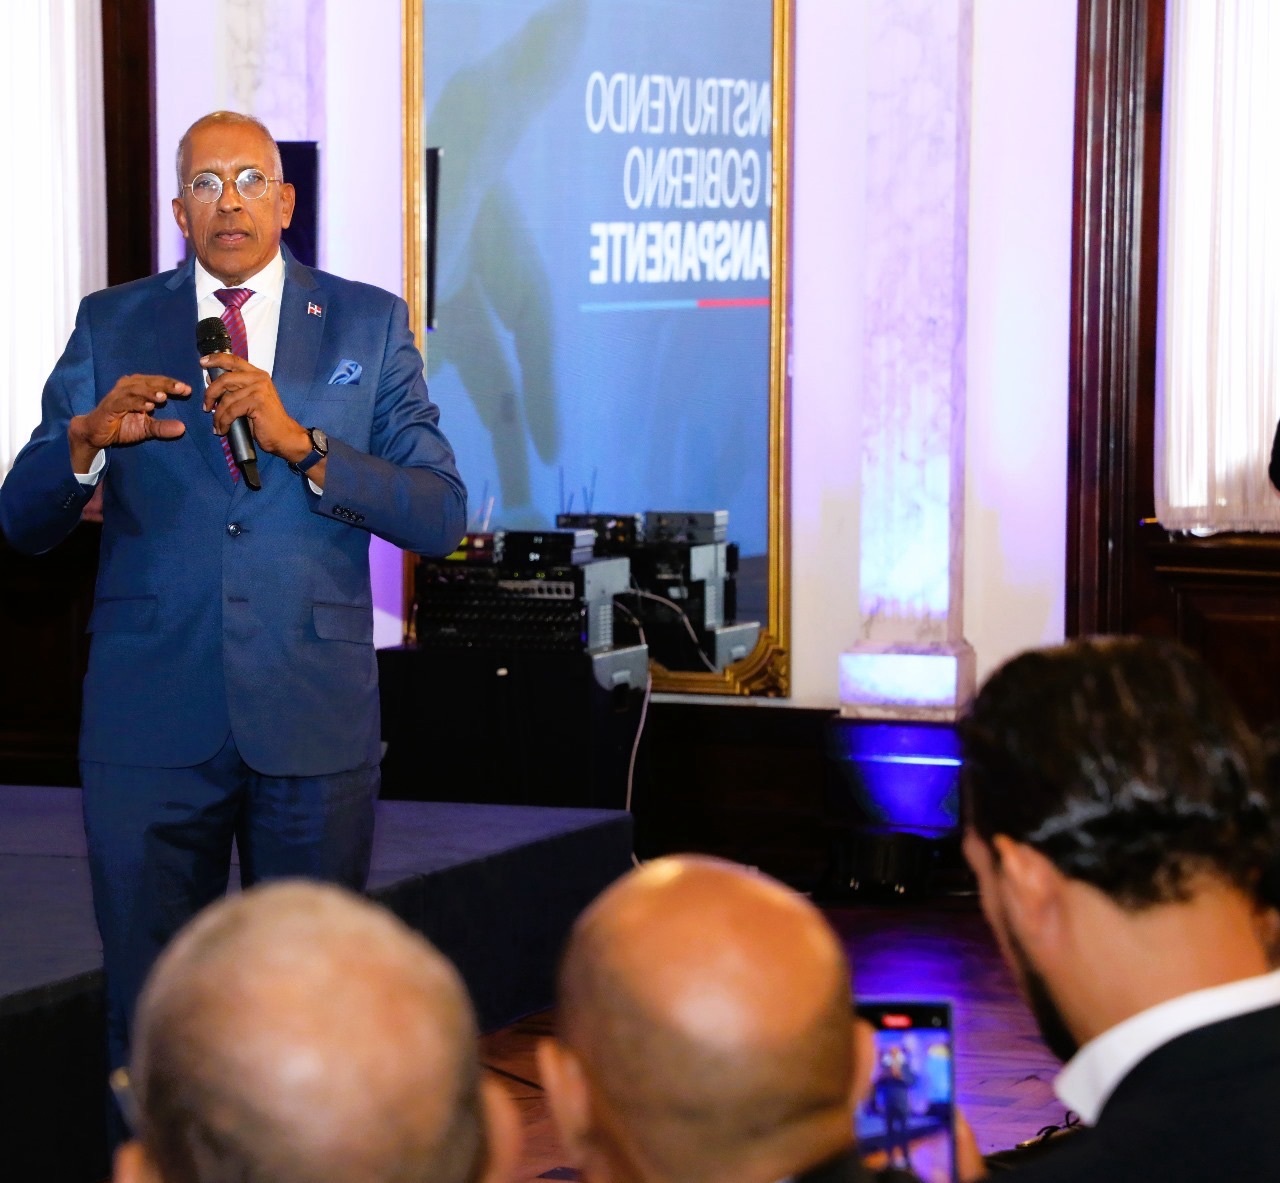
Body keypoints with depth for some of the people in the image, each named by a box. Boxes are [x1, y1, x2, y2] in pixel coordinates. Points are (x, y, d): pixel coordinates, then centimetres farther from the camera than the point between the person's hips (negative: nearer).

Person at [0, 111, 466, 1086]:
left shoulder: (370, 326, 5)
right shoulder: (112, 327, 7)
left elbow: (441, 515, -4)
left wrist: (301, 443, -18)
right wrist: (87, 438, -18)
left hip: (316, 721, 0)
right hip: (150, 725, 1)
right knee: (149, 1008, 7)